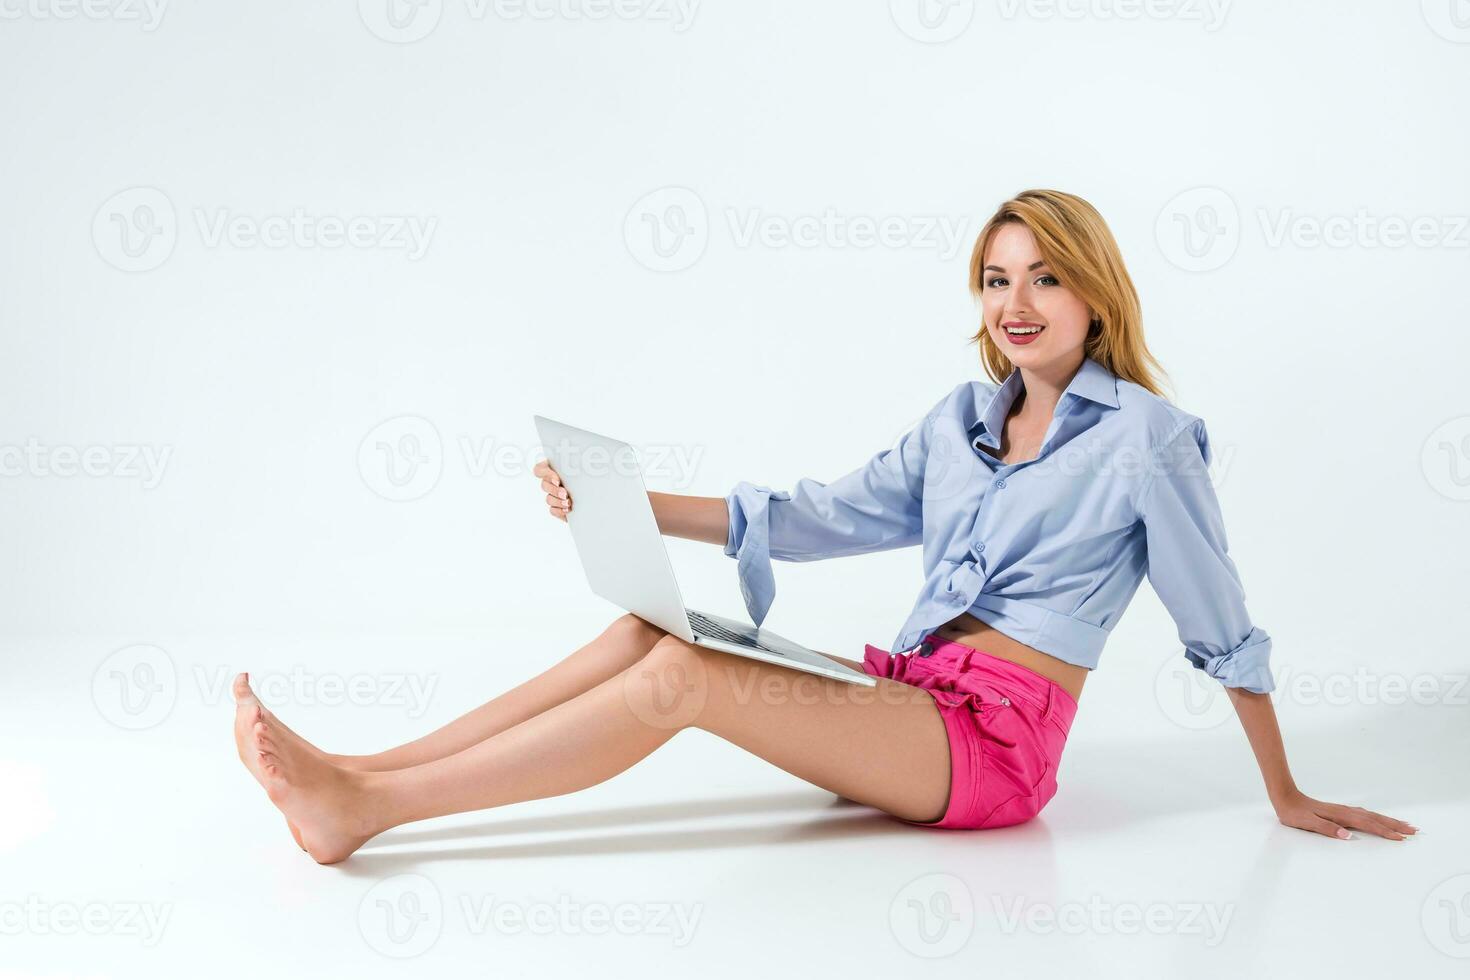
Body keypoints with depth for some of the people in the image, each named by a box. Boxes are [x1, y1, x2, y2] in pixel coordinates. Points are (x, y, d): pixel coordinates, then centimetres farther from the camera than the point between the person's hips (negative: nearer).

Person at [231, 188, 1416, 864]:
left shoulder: (1144, 435, -4)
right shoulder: (962, 419, 14)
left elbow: (1223, 623, 1)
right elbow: (814, 518, 10)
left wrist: (1286, 797, 5)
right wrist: (628, 505, 2)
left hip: (995, 740, -6)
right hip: (910, 693, 6)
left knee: (682, 674, -24)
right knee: (645, 629, -12)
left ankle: (365, 808, -22)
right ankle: (352, 776, -14)